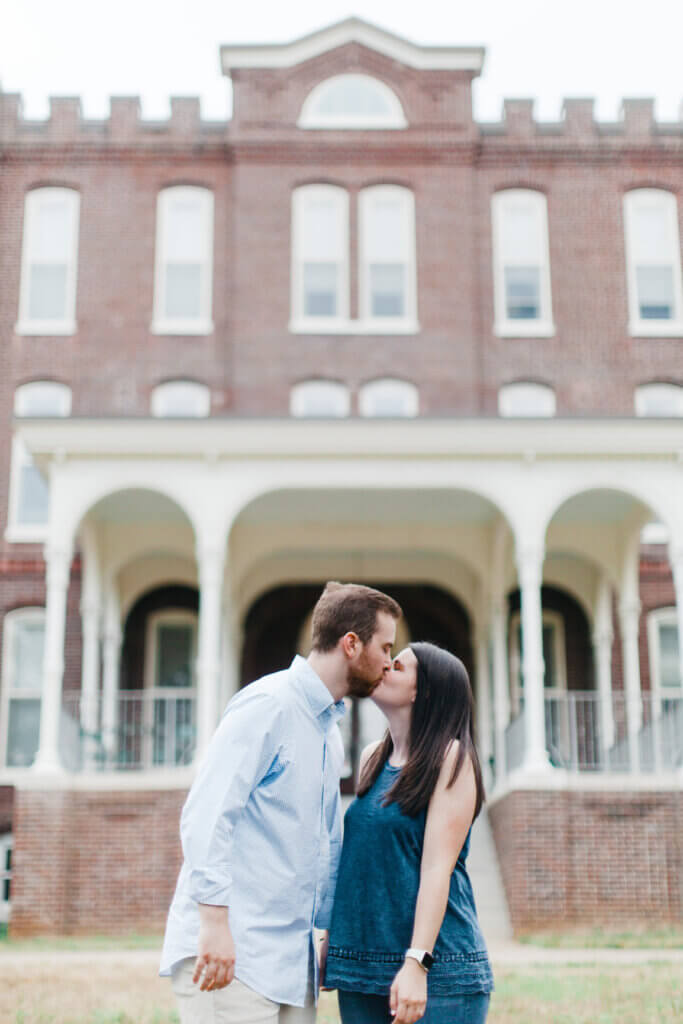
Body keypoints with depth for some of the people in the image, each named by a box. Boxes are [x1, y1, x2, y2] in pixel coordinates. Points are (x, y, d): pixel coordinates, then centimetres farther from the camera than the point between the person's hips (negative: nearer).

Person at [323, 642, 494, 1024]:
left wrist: (417, 963, -19)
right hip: (361, 960, 6)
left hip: (436, 966, -6)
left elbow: (437, 868, -14)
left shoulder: (450, 757, -7)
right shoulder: (372, 757, 11)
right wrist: (330, 939, 14)